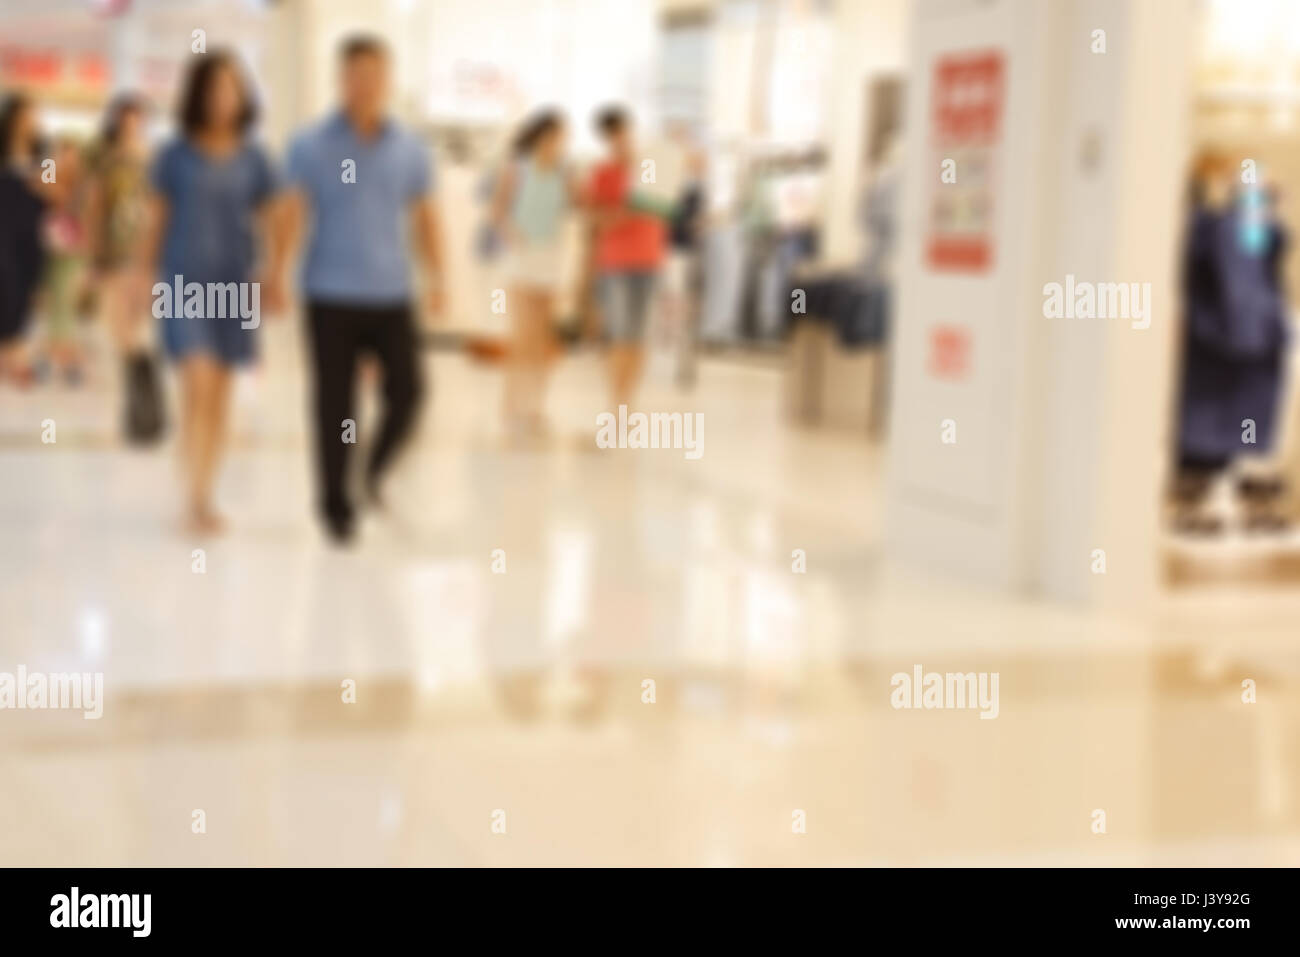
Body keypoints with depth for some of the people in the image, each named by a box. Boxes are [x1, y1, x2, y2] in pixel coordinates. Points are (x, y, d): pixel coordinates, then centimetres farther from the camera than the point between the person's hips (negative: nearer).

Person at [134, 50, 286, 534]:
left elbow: (269, 222, 7)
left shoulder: (253, 158, 3)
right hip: (184, 281, -3)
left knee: (219, 395, 8)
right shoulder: (175, 156, -2)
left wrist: (276, 277, -3)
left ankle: (204, 496, 19)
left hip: (234, 284, 3)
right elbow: (156, 219, 5)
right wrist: (144, 275, 3)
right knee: (199, 384, -15)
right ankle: (194, 498, -9)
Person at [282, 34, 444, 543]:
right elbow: (291, 214, -4)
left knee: (406, 392, -4)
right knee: (335, 405, 1)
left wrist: (437, 277, 9)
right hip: (331, 295, -2)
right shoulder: (310, 146, -1)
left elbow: (424, 215, 15)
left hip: (391, 295, 2)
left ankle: (375, 471, 25)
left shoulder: (409, 149, 6)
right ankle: (337, 505, 17)